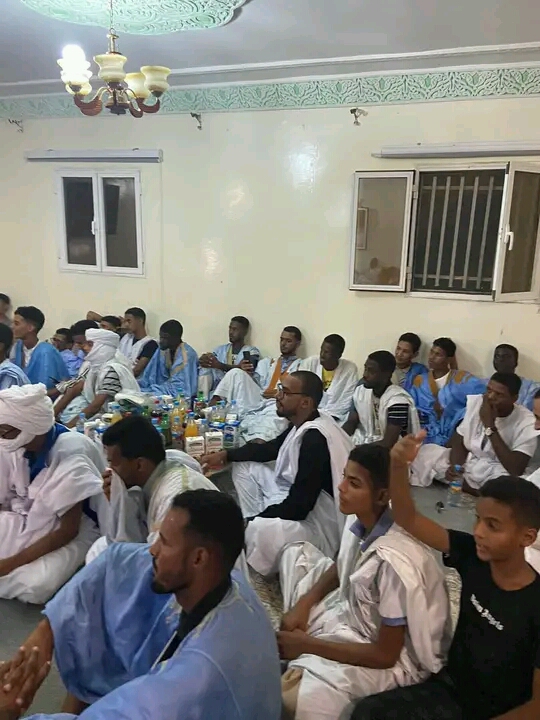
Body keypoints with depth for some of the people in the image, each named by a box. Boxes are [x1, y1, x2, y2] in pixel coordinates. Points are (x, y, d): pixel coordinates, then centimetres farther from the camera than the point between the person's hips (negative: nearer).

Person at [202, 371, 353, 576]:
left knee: (259, 531, -38)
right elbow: (270, 449, 20)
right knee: (244, 466, 15)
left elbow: (297, 507, -28)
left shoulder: (315, 438, -27)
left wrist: (248, 524, -20)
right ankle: (257, 525, 8)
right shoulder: (301, 424, 1)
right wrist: (225, 455, 11)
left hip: (315, 524, -10)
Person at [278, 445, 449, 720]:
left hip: (399, 658, -8)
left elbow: (386, 655, -24)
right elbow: (341, 569, 10)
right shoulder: (359, 519, -13)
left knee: (295, 695, -30)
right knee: (296, 553, 11)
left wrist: (307, 645, -19)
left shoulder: (395, 561, -34)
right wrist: (304, 603, -6)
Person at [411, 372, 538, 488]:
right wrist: (455, 465, -20)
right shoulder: (475, 402, -4)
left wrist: (490, 426, -27)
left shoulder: (527, 422, -19)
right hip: (466, 465, 3)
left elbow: (515, 470, -27)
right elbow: (459, 441, 4)